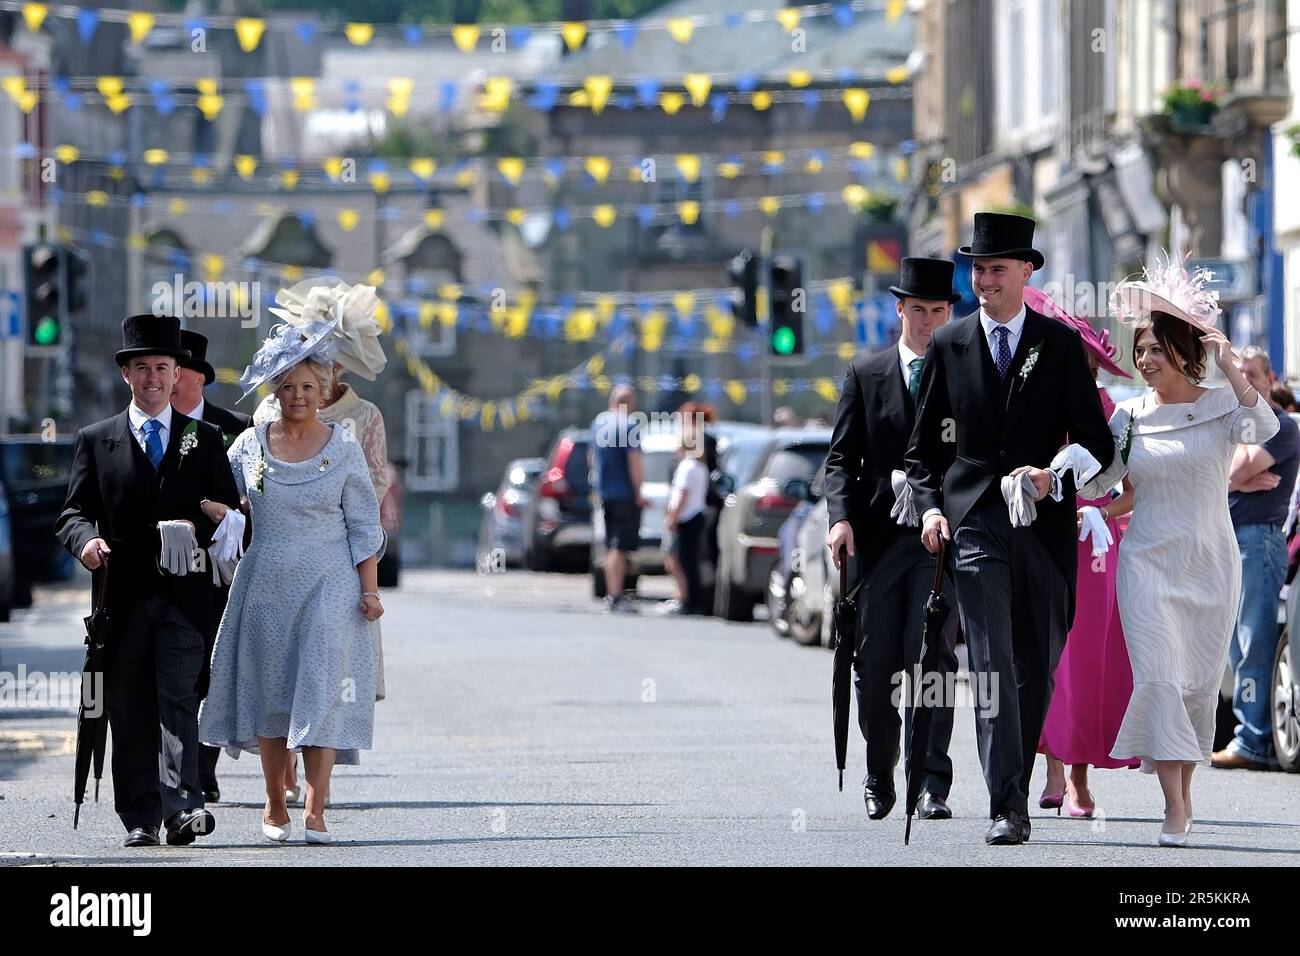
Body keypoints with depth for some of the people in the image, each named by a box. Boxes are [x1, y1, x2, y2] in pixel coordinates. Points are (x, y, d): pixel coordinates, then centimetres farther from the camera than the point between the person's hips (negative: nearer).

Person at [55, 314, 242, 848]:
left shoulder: (204, 440, 11)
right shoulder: (97, 441, 11)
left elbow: (231, 513, 9)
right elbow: (73, 512, 8)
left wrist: (197, 529, -12)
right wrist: (86, 539, -14)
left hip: (183, 593, -1)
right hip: (122, 597, 1)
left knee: (177, 698, -14)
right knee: (130, 710, 2)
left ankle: (183, 808, -23)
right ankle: (140, 820, 6)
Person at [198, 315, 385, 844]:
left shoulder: (343, 448, 1)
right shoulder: (250, 445, 5)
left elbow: (363, 526, 2)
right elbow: (220, 503, 11)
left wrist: (369, 589, -4)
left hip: (328, 583, -2)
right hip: (266, 583, 2)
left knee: (320, 690, -12)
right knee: (269, 693, 6)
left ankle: (315, 813, -15)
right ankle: (274, 806, 18)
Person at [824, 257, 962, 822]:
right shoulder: (866, 376, 10)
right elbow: (842, 458, 7)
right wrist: (841, 518, -10)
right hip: (877, 537, 2)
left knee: (930, 659, -12)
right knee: (874, 668, 5)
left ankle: (931, 784, -12)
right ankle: (879, 776, 23)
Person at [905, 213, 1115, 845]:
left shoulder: (1062, 345, 7)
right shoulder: (948, 346, 9)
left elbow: (1096, 441, 5)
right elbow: (924, 445, 14)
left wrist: (1056, 477, -14)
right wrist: (929, 505, -2)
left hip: (1046, 526, 1)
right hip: (975, 524, -1)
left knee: (1037, 670, 7)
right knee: (992, 666, -12)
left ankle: (1017, 788, 22)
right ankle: (1007, 809, -18)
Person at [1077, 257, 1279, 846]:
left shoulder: (1220, 406, -1)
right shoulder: (1131, 415, 5)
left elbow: (1263, 428, -22)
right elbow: (1096, 481, 6)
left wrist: (1229, 365, -25)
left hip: (1210, 563, 0)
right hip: (1148, 561, 1)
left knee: (1198, 682, 5)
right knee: (1158, 677, -13)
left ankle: (1185, 787, 23)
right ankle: (1175, 810, -17)